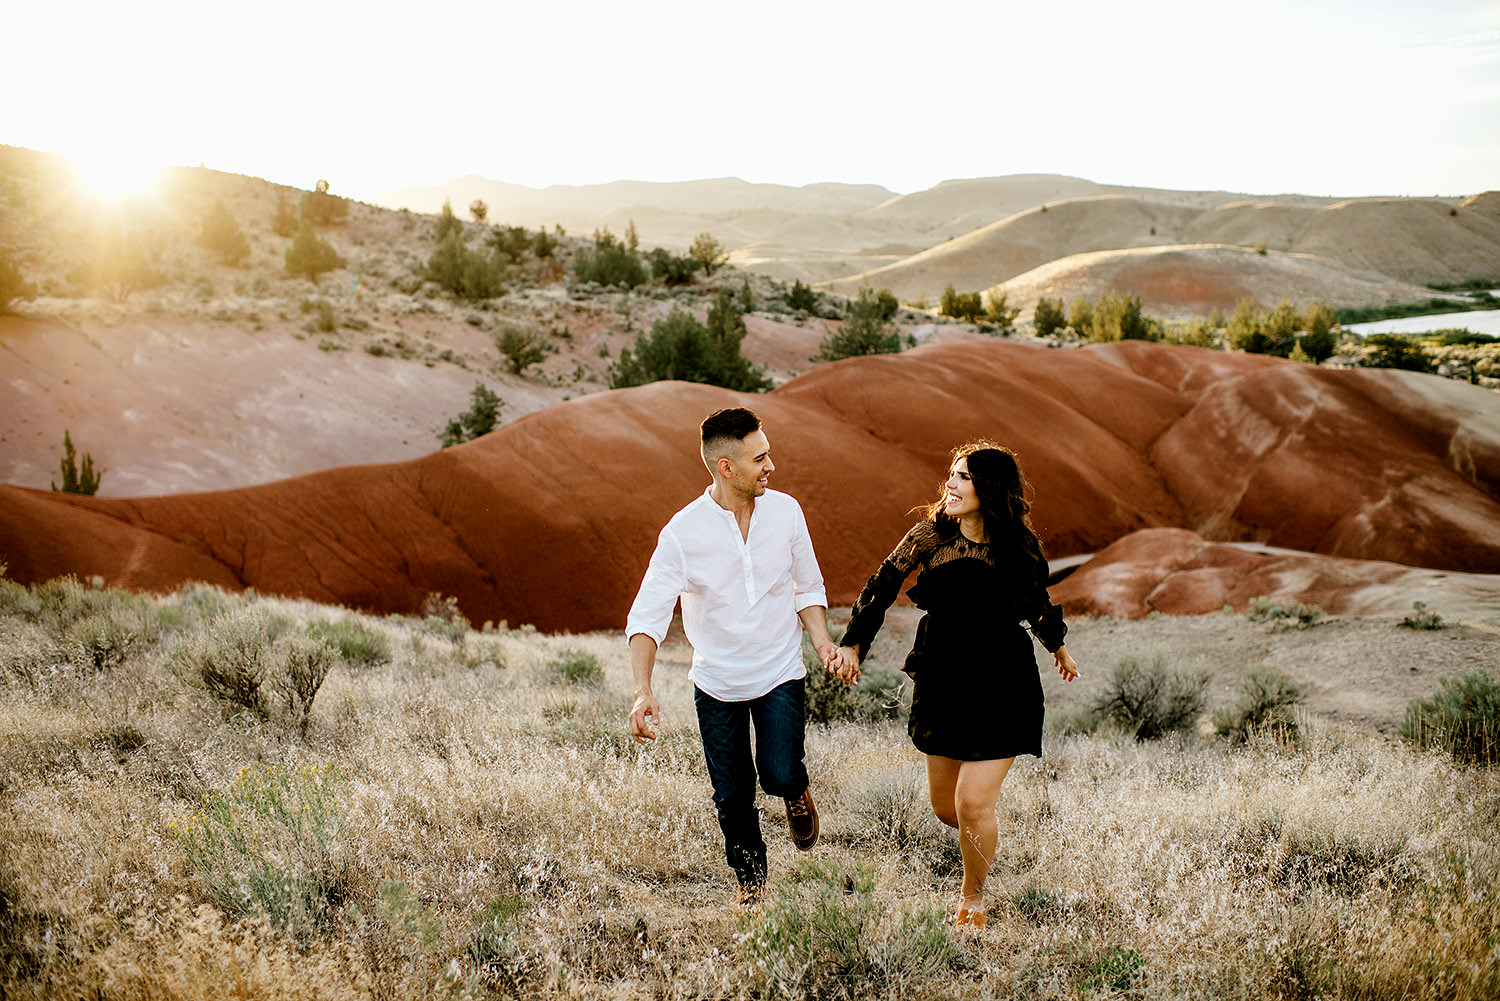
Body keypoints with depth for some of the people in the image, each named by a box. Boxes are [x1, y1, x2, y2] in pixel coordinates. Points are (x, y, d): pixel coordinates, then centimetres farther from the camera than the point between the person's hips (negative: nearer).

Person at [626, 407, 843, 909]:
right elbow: (648, 614, -17)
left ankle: (795, 790, 23)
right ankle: (751, 881, 36)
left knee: (779, 774, -16)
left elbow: (808, 588, 4)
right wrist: (643, 691, -29)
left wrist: (823, 641, -13)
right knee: (732, 796, 9)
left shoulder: (785, 511, -8)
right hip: (717, 683, 0)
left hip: (780, 674, 1)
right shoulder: (683, 532, -17)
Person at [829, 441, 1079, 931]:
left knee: (973, 804, -8)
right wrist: (853, 642, -9)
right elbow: (883, 584, 0)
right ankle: (983, 841, 47)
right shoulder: (931, 535, -5)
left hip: (1001, 688, -2)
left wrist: (1057, 646, 28)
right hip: (942, 683, 2)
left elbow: (1038, 601, 13)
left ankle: (973, 898, 19)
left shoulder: (1020, 548, -6)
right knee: (944, 806, 11)